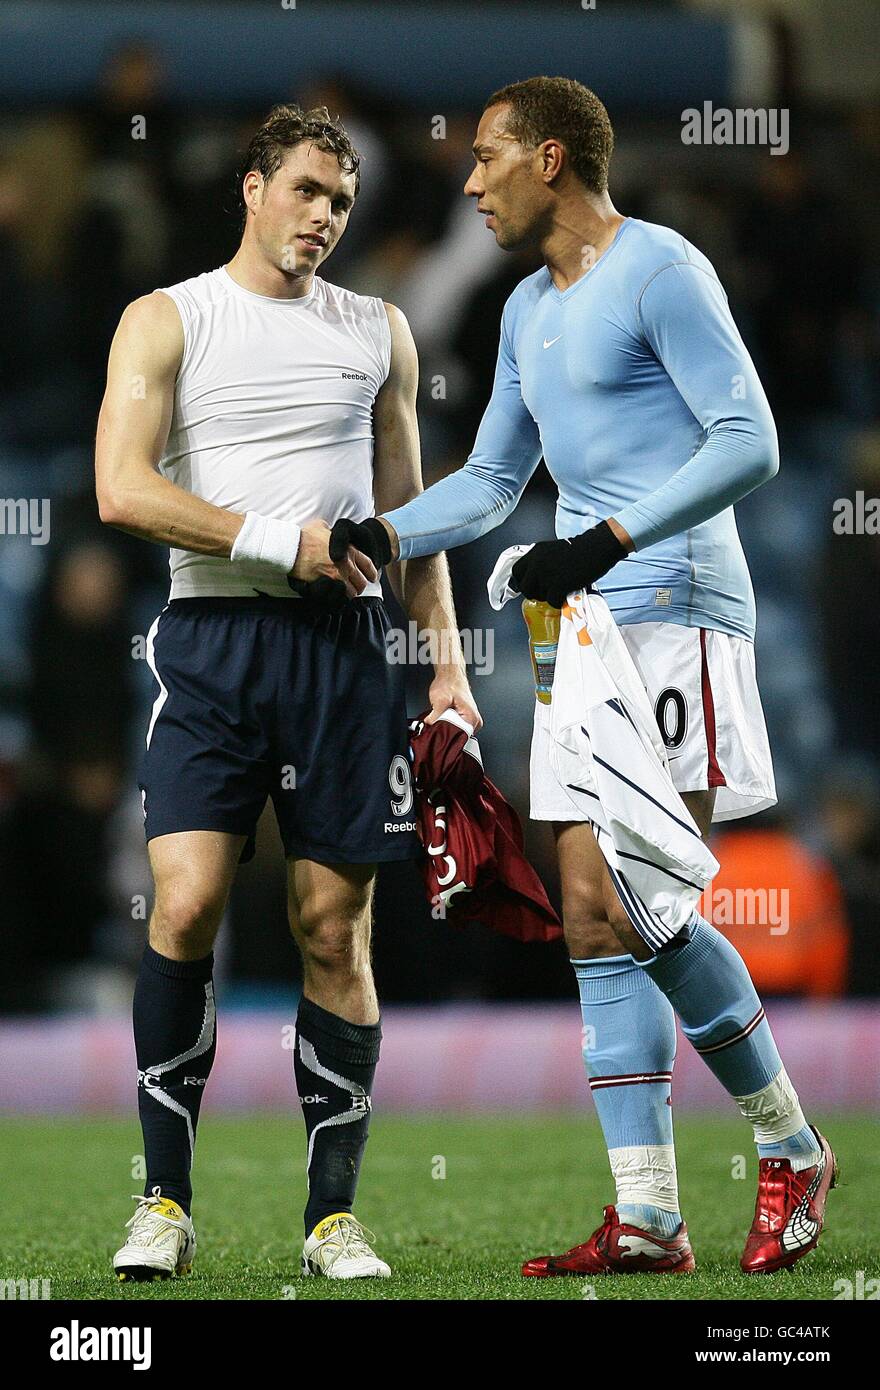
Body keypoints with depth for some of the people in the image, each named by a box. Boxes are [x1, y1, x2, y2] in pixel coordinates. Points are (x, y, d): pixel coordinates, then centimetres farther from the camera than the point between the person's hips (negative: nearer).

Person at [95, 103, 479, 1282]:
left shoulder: (377, 331, 16)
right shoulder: (167, 321, 5)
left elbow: (409, 511, 19)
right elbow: (123, 489, -6)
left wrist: (448, 660, 9)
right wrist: (278, 540, -13)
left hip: (342, 647, 3)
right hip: (210, 641, -3)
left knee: (335, 929, 1)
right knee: (186, 908, -13)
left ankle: (334, 1216, 6)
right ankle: (166, 1203, -5)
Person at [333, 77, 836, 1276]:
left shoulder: (658, 270, -7)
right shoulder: (530, 310, 20)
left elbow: (749, 442, -14)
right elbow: (489, 486, 27)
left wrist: (608, 541, -20)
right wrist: (378, 538, 11)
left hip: (676, 616, -9)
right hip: (583, 632, 9)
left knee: (648, 914, -15)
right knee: (595, 925, 1)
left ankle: (791, 1151, 2)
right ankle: (646, 1218, 1)